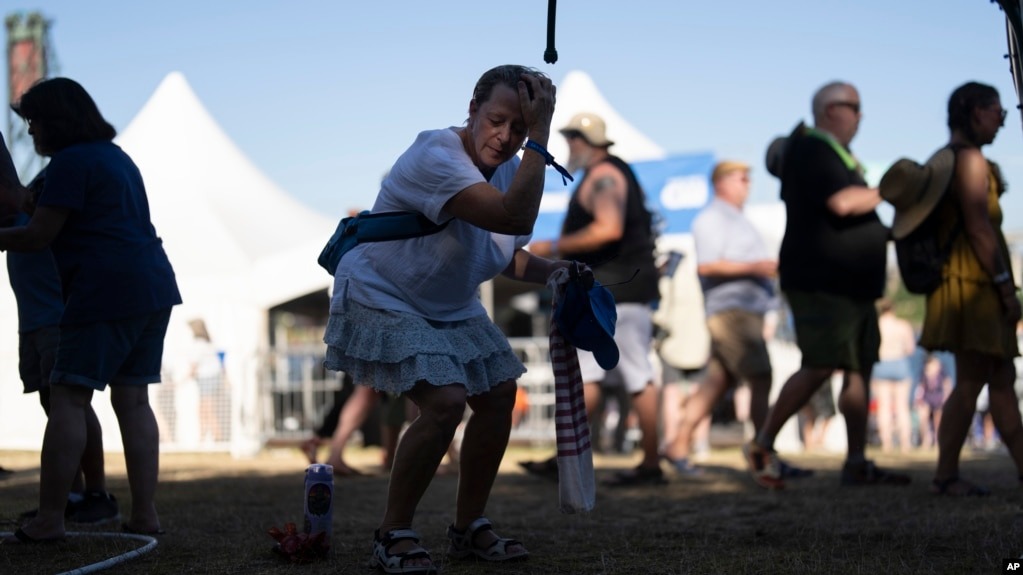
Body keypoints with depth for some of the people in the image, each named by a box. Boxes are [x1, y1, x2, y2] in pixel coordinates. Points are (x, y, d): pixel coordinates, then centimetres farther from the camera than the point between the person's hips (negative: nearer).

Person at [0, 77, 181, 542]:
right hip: (154, 286, 9)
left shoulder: (71, 161, -7)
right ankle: (145, 514, 8)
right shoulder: (115, 155, 22)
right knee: (133, 399, 9)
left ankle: (49, 519, -11)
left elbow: (38, 237, -8)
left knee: (68, 398, -8)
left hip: (107, 293, -9)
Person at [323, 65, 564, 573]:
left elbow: (506, 254, 8)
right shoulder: (437, 157, -30)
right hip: (383, 299, -9)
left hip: (452, 307, 9)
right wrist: (540, 138, -40)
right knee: (445, 402, -23)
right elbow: (514, 217, -42)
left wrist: (548, 271, -11)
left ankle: (468, 527, 21)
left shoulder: (511, 169, -2)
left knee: (498, 394, 6)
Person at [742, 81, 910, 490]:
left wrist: (887, 234, 20)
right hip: (819, 283, -10)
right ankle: (762, 444, -2)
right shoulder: (811, 152, -10)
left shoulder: (837, 156, 22)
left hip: (851, 284, 10)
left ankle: (857, 464, 7)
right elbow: (842, 202, -23)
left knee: (859, 370, 5)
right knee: (820, 367, -14)